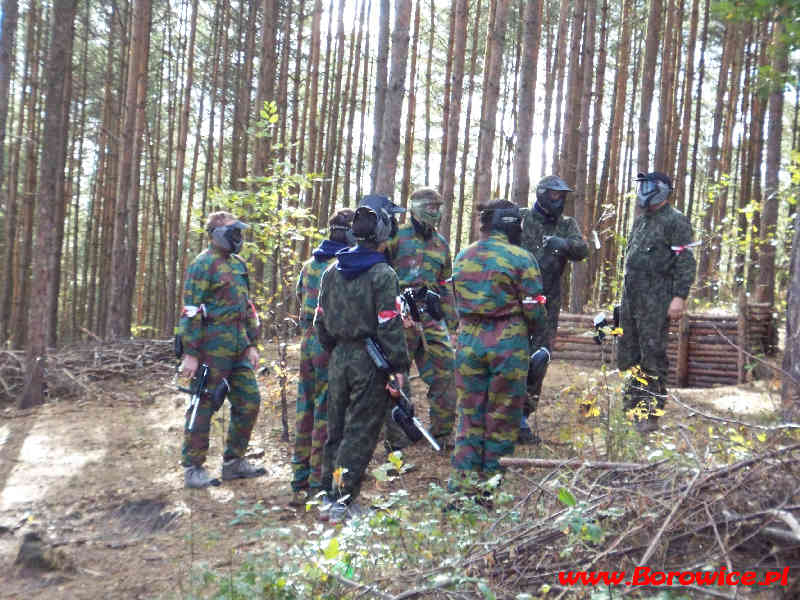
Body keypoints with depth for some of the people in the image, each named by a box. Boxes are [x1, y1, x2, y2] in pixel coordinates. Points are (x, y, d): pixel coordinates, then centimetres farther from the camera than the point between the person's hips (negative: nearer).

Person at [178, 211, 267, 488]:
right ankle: (192, 468, 9)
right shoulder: (203, 264, -9)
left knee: (249, 401, 9)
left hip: (238, 348, 8)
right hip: (212, 348, -8)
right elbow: (190, 311, -13)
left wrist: (252, 345, 16)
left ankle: (233, 461, 22)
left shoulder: (239, 264, 16)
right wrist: (190, 353, -17)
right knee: (203, 406, -1)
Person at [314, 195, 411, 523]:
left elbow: (320, 319, 12)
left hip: (339, 358, 6)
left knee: (336, 428, 15)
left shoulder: (333, 271, 7)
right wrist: (399, 366, -11)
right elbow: (390, 325, -16)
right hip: (370, 361, -6)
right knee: (360, 431, 1)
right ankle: (342, 502, 4)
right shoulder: (382, 274, -13)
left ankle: (328, 496, 24)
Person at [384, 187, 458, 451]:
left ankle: (443, 433, 12)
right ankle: (396, 438, 11)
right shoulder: (397, 235, 0)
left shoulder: (441, 243, 18)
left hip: (430, 313, 5)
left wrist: (451, 317, 19)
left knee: (444, 370, 0)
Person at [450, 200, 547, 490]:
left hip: (469, 340, 4)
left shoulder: (463, 257, 8)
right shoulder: (520, 258, -8)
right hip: (508, 343, -4)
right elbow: (534, 309, -7)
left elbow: (459, 302, 12)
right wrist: (532, 330, 11)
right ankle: (491, 474, 15)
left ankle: (463, 476, 13)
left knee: (469, 411, 12)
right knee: (502, 412, 8)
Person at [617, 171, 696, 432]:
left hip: (656, 299, -8)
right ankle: (632, 400, 23)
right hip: (631, 295, 8)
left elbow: (686, 262, -13)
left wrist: (679, 296, -20)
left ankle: (651, 412, -3)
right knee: (628, 352, 12)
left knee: (653, 353, -7)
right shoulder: (641, 220, 18)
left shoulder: (675, 220, -7)